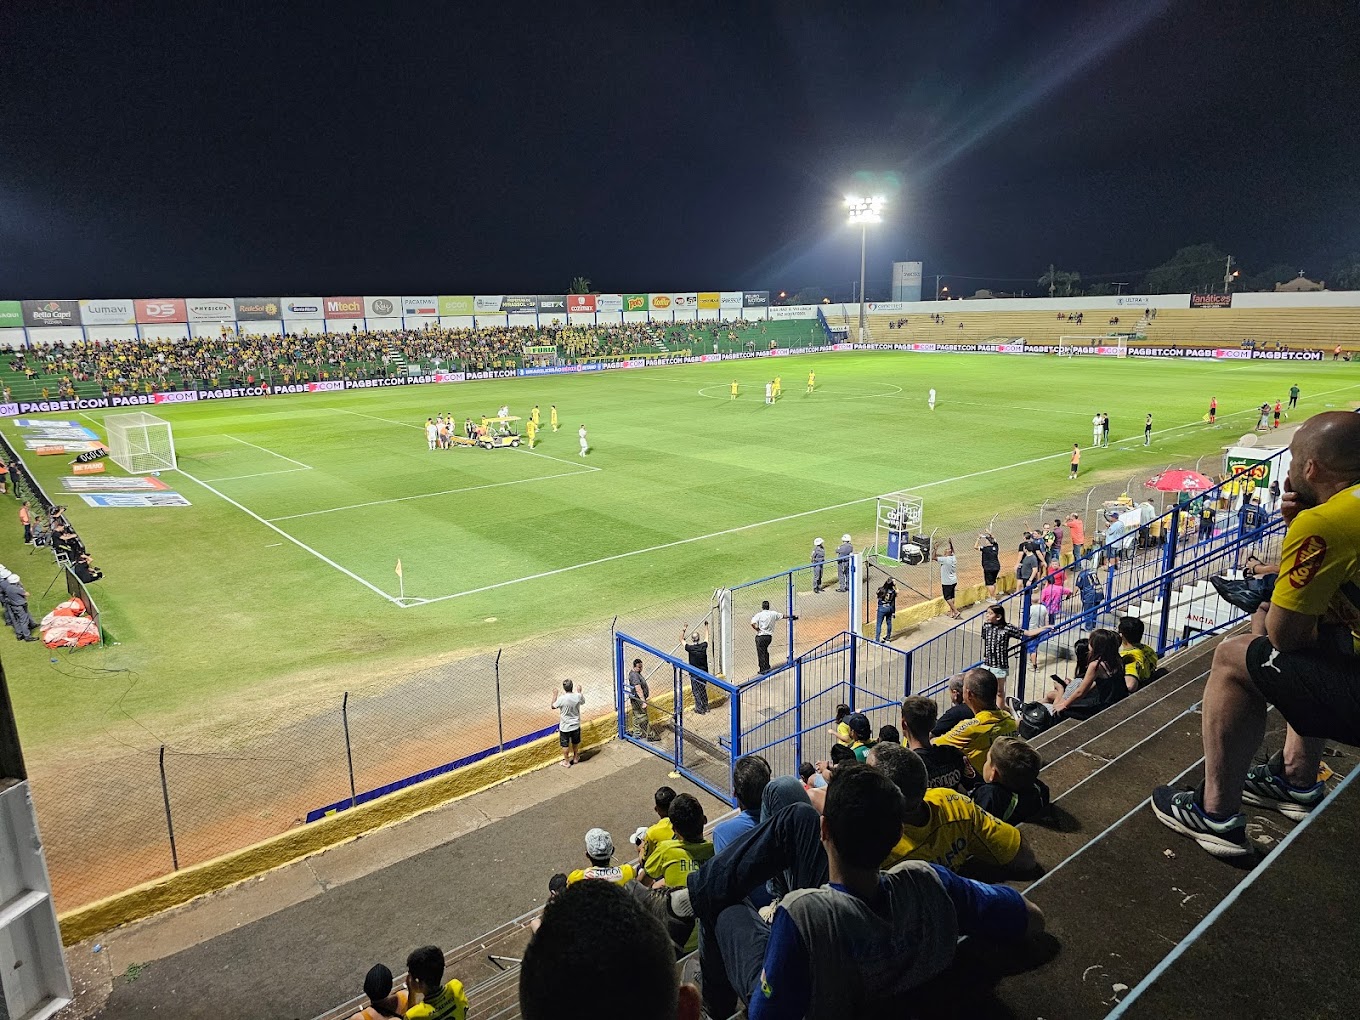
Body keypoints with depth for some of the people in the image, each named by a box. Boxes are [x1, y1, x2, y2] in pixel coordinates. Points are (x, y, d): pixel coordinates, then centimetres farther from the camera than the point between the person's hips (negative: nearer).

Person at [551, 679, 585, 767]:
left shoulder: (562, 698, -27)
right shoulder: (578, 696, -18)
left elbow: (553, 706, -7)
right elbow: (582, 702, 7)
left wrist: (555, 695, 5)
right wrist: (580, 692, 20)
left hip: (565, 727, -3)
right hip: (576, 725, 3)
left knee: (565, 745, 17)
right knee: (575, 743, 25)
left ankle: (567, 762, 30)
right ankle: (575, 758, 43)